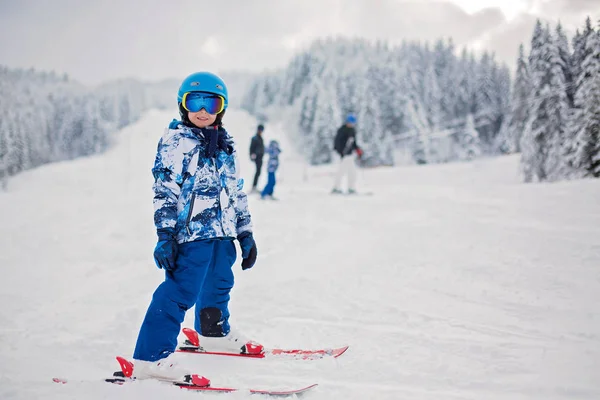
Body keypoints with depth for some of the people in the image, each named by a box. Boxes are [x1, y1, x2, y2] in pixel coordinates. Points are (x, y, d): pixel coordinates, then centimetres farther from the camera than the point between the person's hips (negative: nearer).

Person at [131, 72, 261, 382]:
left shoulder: (225, 145, 16)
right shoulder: (175, 141, -5)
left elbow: (236, 191, 20)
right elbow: (165, 190, -11)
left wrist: (245, 232, 18)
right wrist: (166, 234, -18)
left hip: (223, 230, 8)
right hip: (192, 231, -7)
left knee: (219, 284, 23)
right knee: (180, 293, -14)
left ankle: (214, 332, 48)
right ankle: (150, 358, -14)